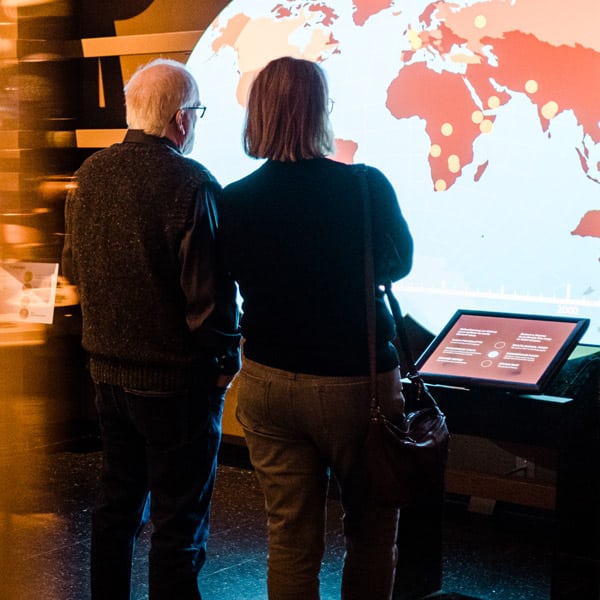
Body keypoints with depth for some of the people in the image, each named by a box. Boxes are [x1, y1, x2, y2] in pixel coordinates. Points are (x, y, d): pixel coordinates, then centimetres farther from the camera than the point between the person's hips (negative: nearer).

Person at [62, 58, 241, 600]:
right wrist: (228, 360, -6)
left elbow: (73, 268, 13)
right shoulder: (191, 184, -20)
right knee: (179, 524, 5)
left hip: (107, 368, 7)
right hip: (177, 379, -7)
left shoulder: (90, 175, 2)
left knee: (117, 502, 22)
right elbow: (208, 291, -21)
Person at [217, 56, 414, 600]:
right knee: (371, 534, 17)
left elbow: (231, 279, 5)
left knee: (290, 538, 14)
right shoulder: (367, 188, -16)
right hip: (356, 382, -3)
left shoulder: (234, 202, -9)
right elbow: (399, 264, 3)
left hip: (267, 384, 3)